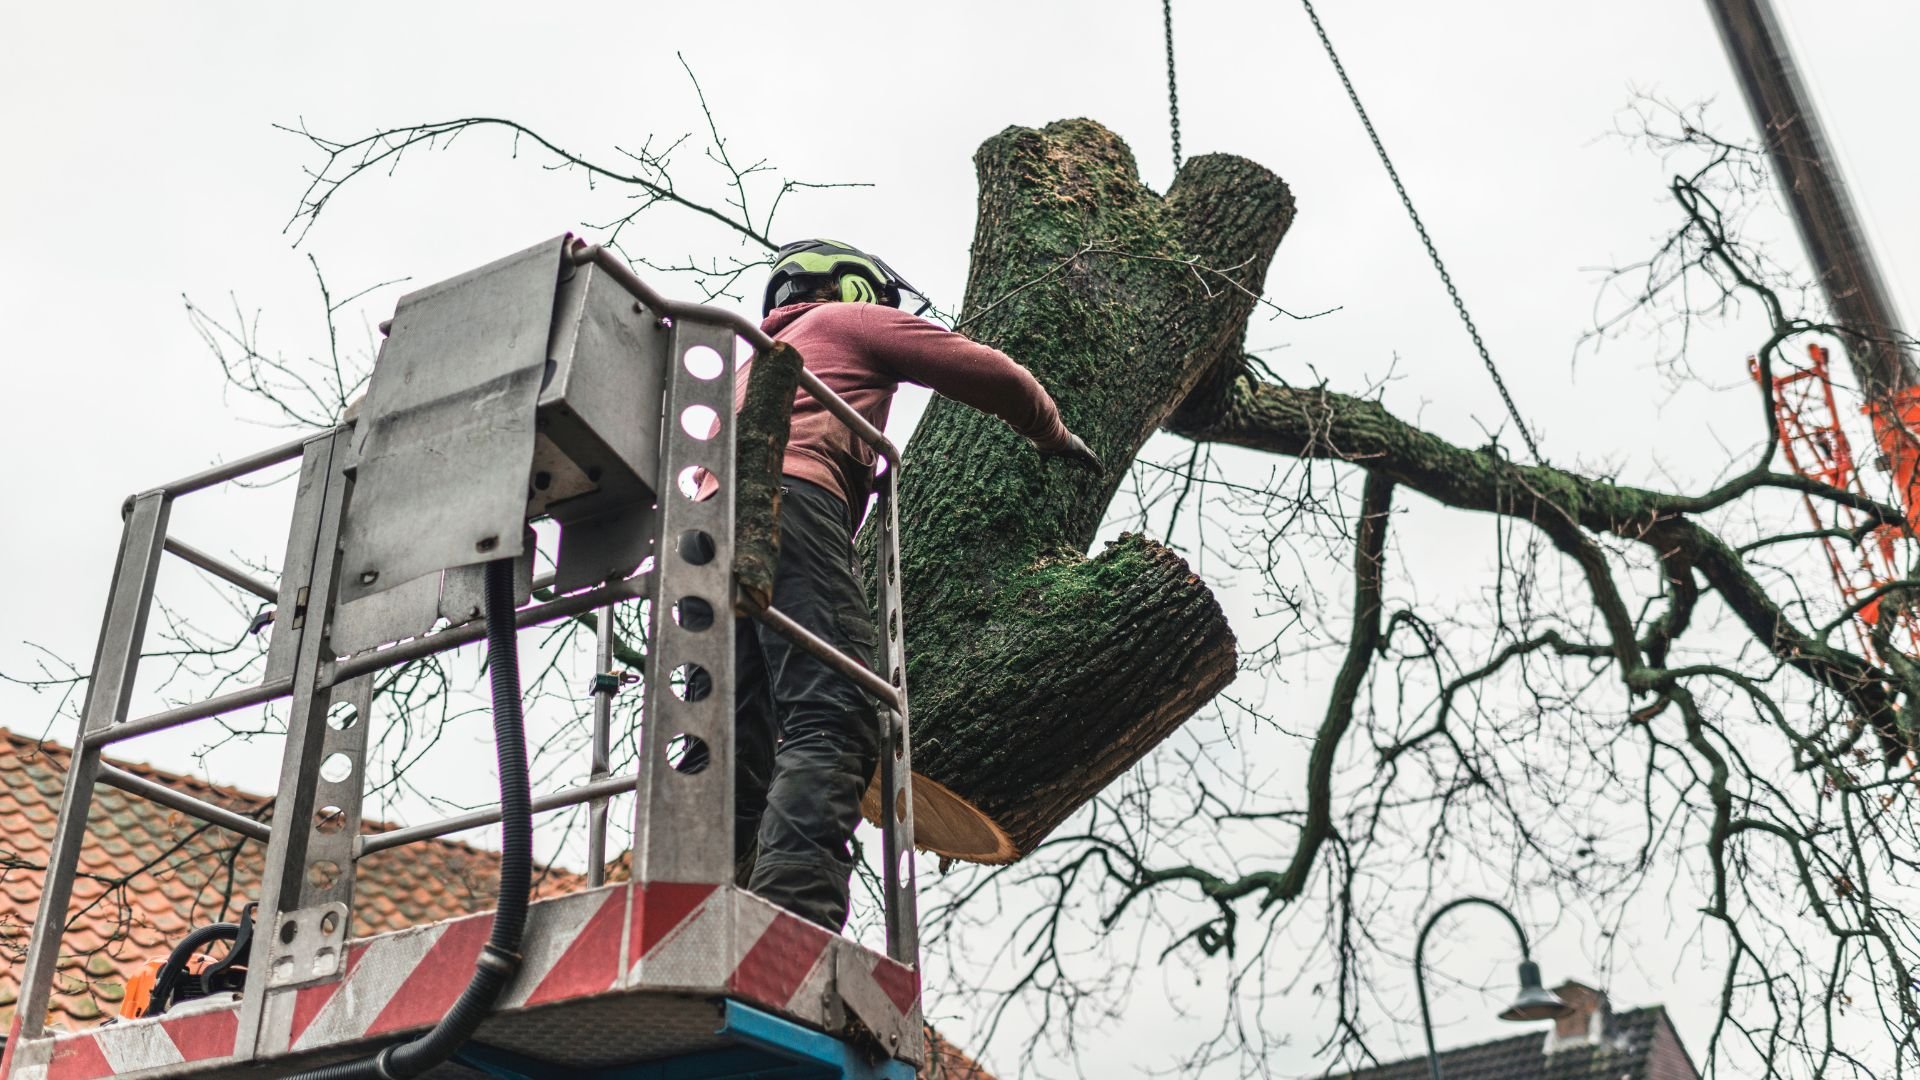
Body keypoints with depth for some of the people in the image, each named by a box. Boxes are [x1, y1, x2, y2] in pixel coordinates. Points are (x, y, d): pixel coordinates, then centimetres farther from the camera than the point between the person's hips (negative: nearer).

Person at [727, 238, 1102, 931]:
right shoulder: (852, 318, 23)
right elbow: (992, 375, 20)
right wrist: (1055, 437, 36)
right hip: (787, 497, -8)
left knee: (743, 753, -2)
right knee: (831, 725, -23)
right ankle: (793, 927, -42)